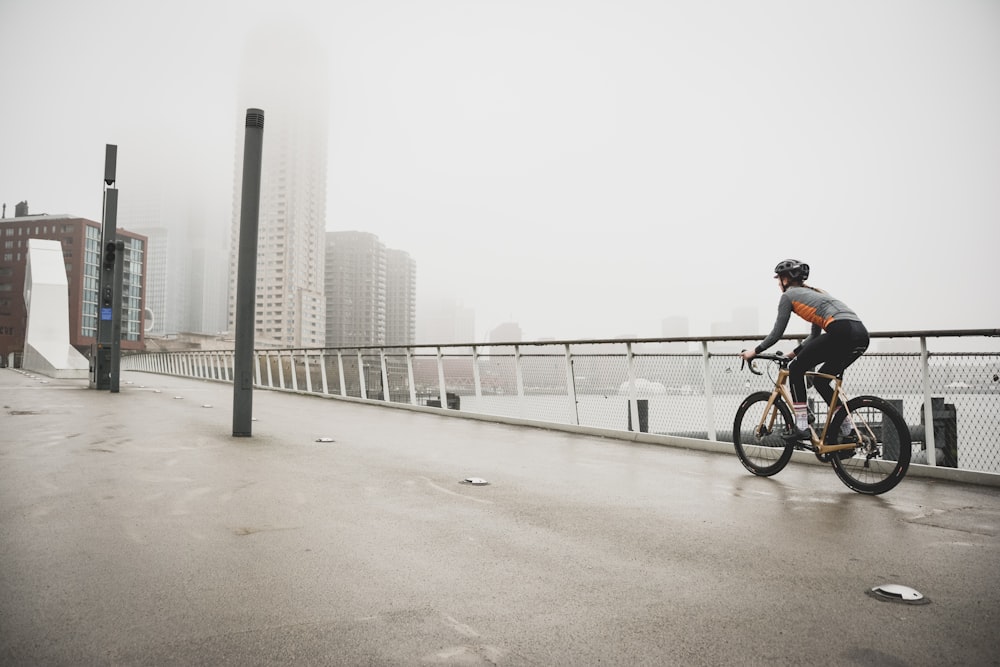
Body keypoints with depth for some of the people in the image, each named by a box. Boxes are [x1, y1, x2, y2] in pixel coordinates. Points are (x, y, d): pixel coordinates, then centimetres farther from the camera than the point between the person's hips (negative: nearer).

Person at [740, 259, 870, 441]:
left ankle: (802, 427, 4)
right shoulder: (813, 292, 33)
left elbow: (777, 333, 11)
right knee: (820, 380, 21)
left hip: (841, 332, -8)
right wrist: (795, 353, 40)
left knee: (796, 369, 8)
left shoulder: (789, 295, 10)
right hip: (861, 333, 8)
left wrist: (755, 351, 22)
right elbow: (815, 334, 36)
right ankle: (846, 431, 18)